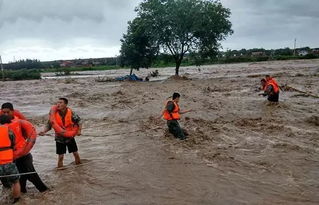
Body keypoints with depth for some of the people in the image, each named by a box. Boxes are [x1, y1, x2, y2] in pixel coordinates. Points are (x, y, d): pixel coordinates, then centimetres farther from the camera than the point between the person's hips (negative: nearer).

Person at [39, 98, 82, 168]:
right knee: (60, 156, 1)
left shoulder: (70, 112, -16)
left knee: (76, 154, 10)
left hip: (70, 137, 1)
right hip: (59, 138, 0)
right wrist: (44, 131, -23)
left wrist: (79, 130, -11)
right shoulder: (54, 113, -16)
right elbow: (49, 124, -8)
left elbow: (78, 121, -3)